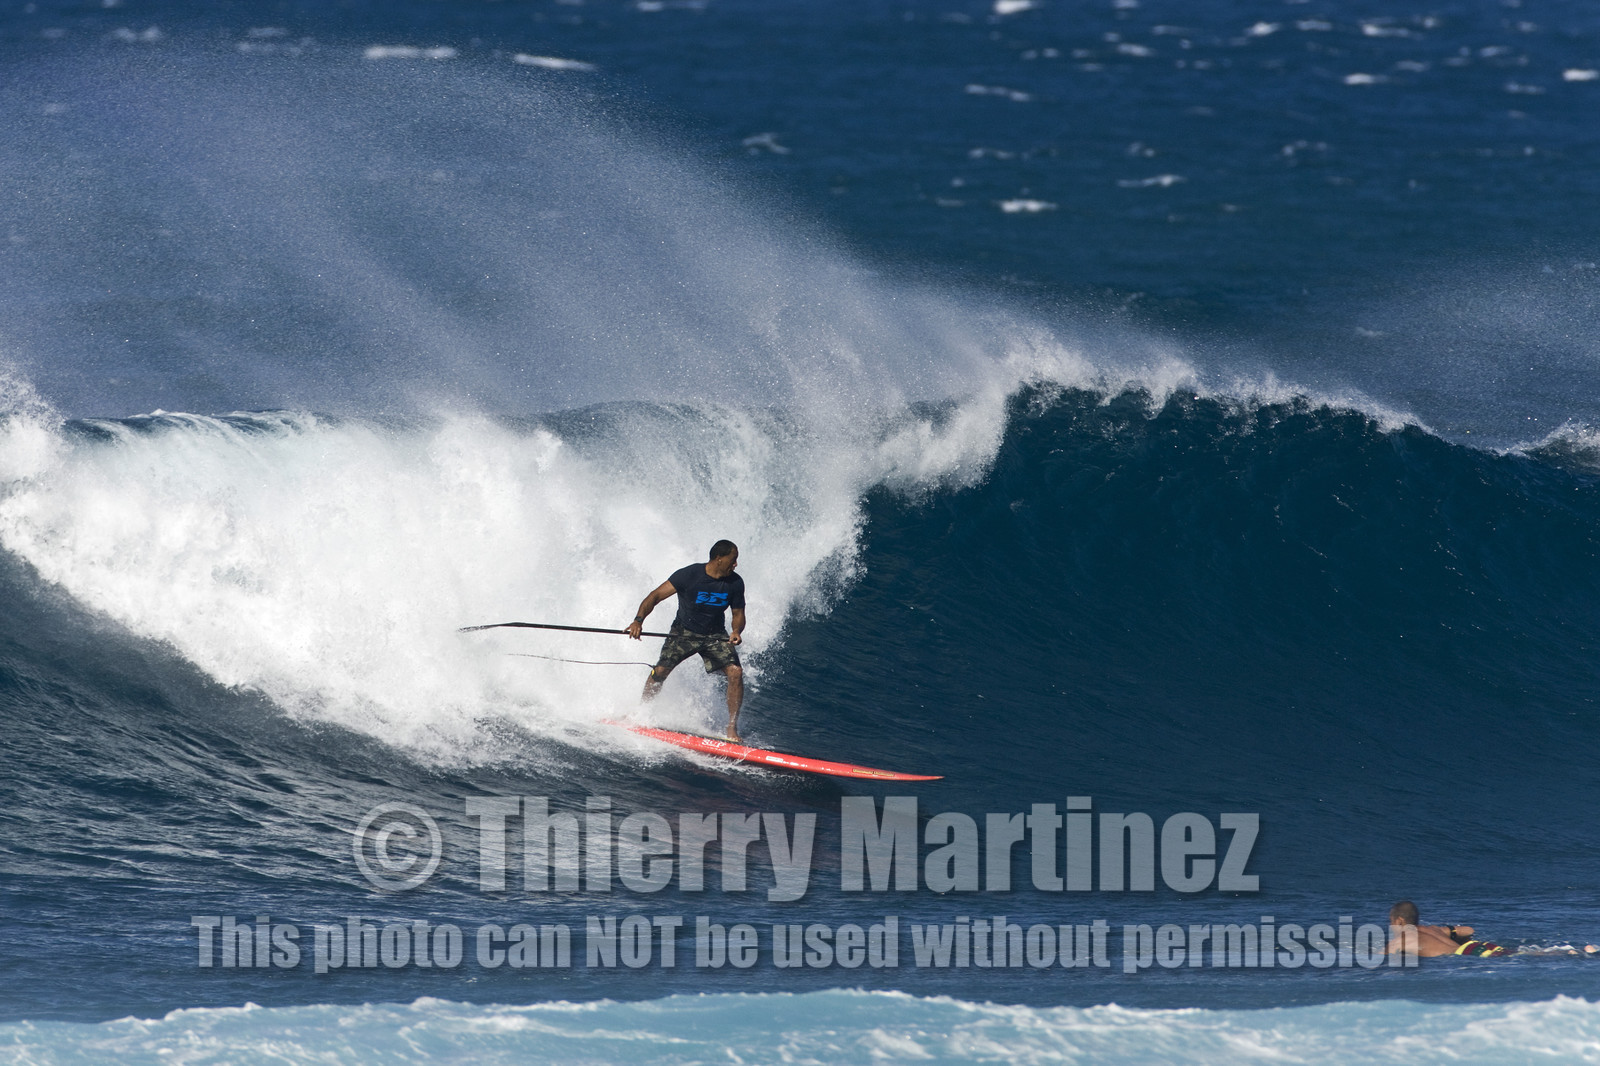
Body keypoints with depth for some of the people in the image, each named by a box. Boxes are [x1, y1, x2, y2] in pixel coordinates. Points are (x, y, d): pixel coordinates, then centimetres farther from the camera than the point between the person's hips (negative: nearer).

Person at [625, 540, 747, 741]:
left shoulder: (735, 583, -8)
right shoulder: (689, 575, -20)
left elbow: (738, 613, 4)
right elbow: (656, 596, -20)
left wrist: (736, 631, -19)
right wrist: (639, 620, -35)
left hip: (715, 635, 2)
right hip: (684, 632, -2)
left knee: (735, 672, -18)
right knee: (660, 671, -15)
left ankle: (732, 729, -11)